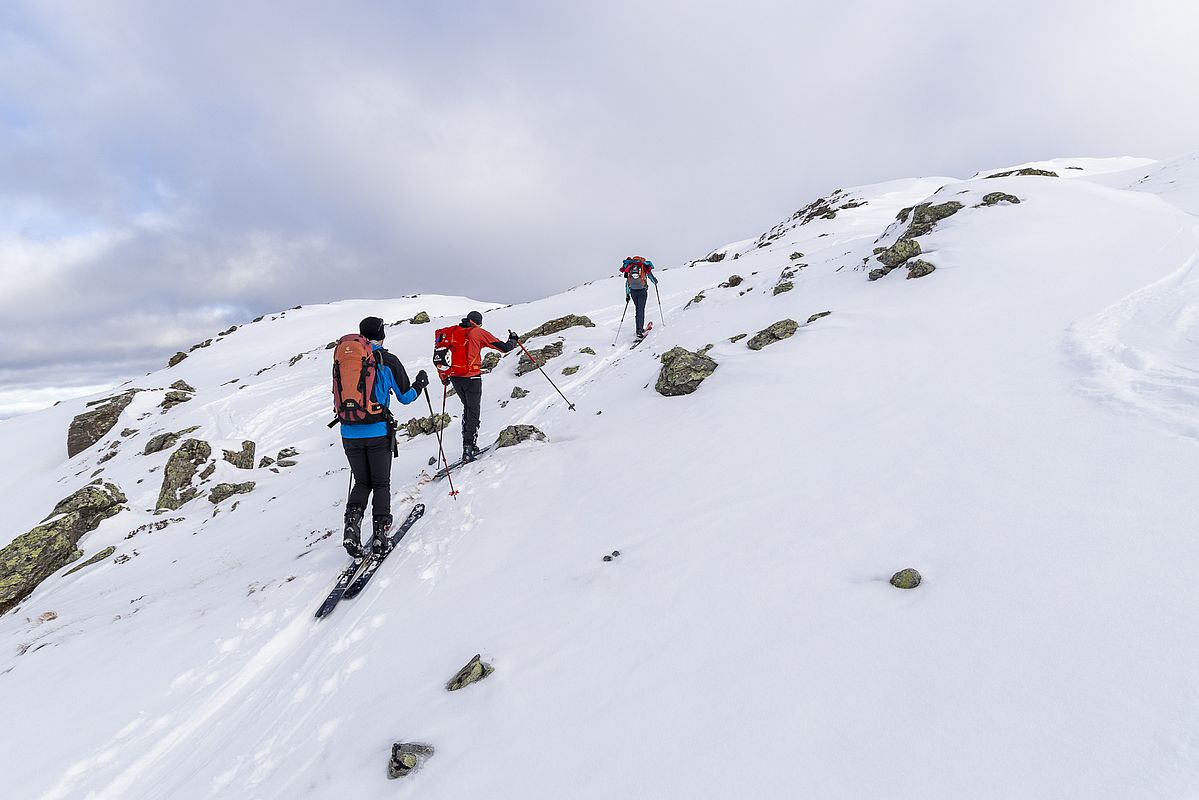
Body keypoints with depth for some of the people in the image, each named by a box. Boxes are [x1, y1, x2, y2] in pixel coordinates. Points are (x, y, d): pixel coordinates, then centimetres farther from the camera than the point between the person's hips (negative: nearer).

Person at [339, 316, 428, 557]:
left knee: (362, 482, 18)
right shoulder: (388, 361, -5)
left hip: (349, 433, 3)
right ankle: (380, 534, 7)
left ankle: (352, 525, 0)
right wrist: (420, 384, 19)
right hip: (378, 432, -3)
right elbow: (405, 397, 1)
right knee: (381, 484, 10)